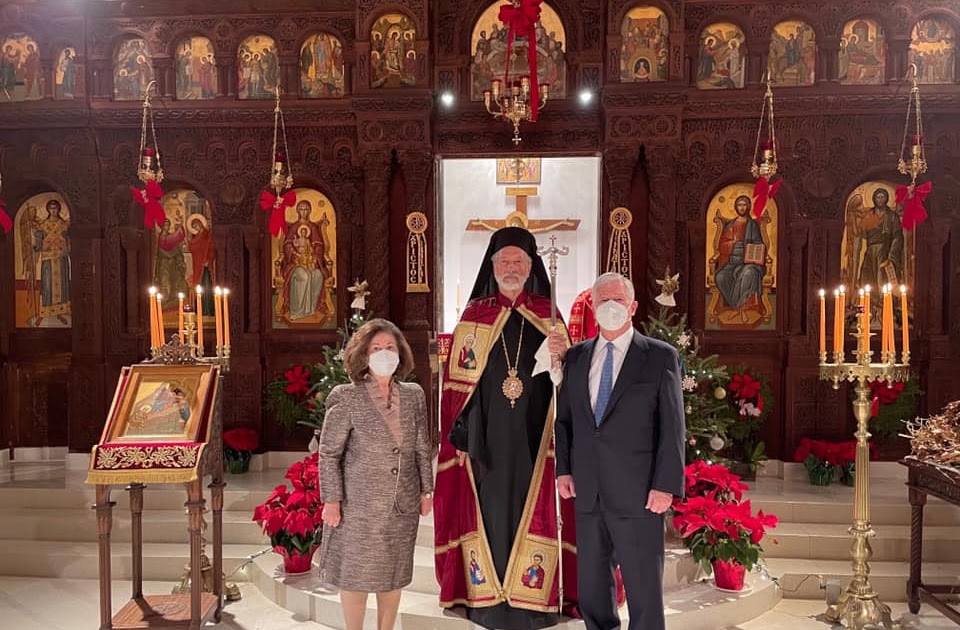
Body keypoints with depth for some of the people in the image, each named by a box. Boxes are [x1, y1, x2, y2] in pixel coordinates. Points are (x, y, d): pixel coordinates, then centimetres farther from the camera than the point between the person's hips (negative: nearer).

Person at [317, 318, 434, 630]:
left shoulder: (414, 395, 2)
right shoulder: (346, 398, -11)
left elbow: (422, 449, 9)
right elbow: (328, 453, -8)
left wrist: (426, 490, 8)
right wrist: (331, 499, -10)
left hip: (403, 504, 4)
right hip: (359, 503, -4)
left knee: (394, 574, 15)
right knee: (355, 574, 9)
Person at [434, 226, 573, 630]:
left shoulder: (547, 315, 7)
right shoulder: (474, 315, 5)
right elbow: (457, 381, 3)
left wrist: (561, 356, -15)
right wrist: (460, 434, -5)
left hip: (534, 437, 1)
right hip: (487, 437, 0)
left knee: (532, 509, 3)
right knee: (488, 508, 3)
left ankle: (533, 596, 14)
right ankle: (488, 597, 15)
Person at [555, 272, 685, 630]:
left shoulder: (661, 356, -1)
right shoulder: (575, 356, 11)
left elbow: (672, 426, -5)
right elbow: (563, 418, 14)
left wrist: (666, 485, -11)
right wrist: (563, 469, 5)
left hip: (636, 493, -4)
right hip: (587, 493, 4)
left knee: (644, 587, 5)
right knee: (591, 586, 15)